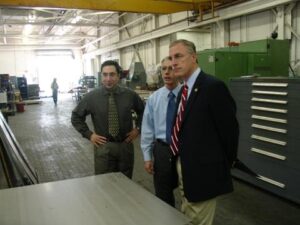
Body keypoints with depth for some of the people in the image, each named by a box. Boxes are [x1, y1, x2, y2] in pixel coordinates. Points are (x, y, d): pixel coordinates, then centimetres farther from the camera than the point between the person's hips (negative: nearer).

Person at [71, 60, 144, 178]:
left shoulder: (130, 95, -4)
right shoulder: (91, 96, -7)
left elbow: (142, 111, 14)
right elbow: (76, 116, 5)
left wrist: (137, 129, 4)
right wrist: (89, 134, -2)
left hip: (125, 145, 1)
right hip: (103, 146, -1)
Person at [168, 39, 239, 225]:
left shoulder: (213, 86, -18)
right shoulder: (185, 89, 9)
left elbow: (230, 127, -15)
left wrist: (226, 163, -4)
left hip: (203, 170, -8)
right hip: (184, 165, 9)